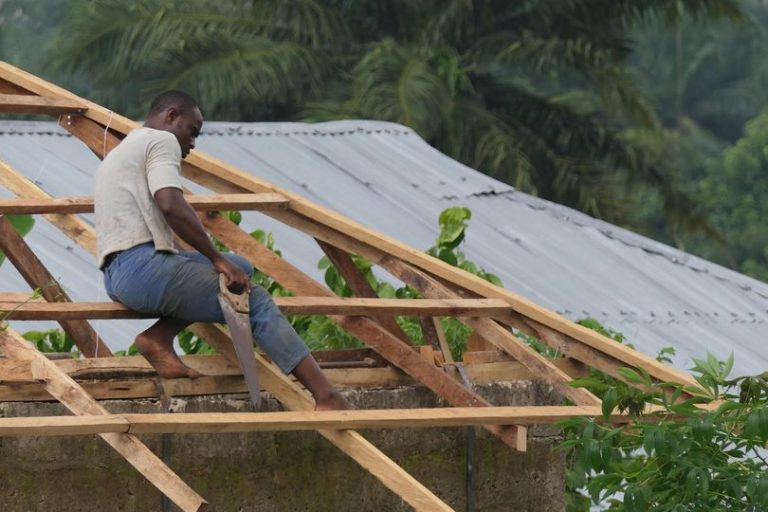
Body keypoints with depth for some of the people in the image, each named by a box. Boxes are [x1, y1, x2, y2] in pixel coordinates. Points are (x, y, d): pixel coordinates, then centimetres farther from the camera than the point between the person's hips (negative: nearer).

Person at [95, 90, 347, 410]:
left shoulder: (117, 154, 30)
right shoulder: (161, 141, -1)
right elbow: (171, 206, -17)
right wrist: (217, 259, -13)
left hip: (115, 276, 10)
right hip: (143, 267, -10)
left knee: (240, 268, 18)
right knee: (255, 301, -8)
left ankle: (159, 337, -2)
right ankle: (326, 397, -20)